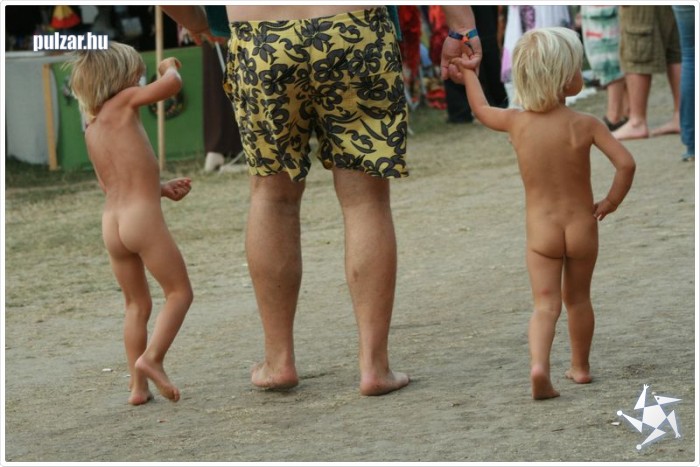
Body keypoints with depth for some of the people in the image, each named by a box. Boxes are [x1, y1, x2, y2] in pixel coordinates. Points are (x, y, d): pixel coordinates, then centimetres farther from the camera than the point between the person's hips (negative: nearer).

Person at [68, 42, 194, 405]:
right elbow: (172, 85, -12)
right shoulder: (122, 103, -2)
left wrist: (162, 188, 26)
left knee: (137, 304, 16)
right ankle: (151, 358, -15)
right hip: (143, 216, -7)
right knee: (179, 292, 2)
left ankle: (138, 385, 11)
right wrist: (170, 67, 11)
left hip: (111, 223, 7)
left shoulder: (91, 129, 19)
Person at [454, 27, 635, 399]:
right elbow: (625, 163, -21)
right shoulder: (585, 125, -14)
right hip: (582, 226, 0)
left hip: (540, 229, 0)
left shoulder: (516, 122, -7)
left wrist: (469, 71, 29)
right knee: (577, 298, 19)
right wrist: (611, 201, -5)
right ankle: (580, 366, 31)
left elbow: (481, 109, 14)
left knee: (545, 304, -2)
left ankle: (539, 364, -25)